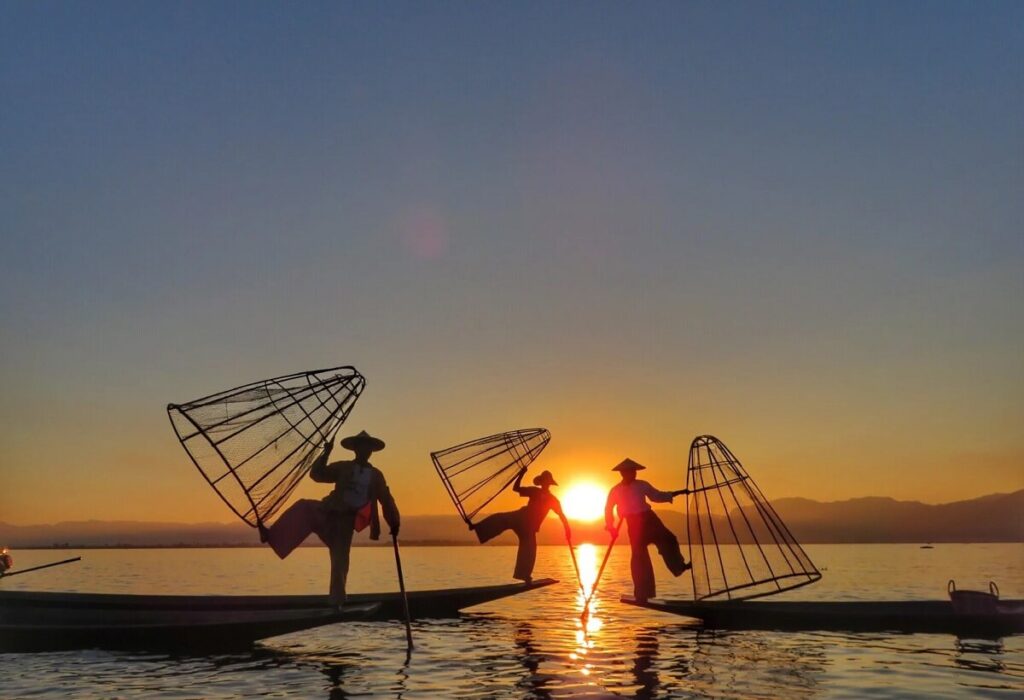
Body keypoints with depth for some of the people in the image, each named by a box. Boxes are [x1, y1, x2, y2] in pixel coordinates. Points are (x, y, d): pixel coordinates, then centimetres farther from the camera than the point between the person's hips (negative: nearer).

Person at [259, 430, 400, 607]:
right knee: (303, 507, -26)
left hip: (347, 520, 0)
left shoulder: (376, 475, 9)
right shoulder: (343, 467, 7)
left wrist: (394, 523, 10)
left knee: (340, 561, -2)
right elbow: (316, 474, -2)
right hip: (329, 512, 0)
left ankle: (337, 601, 8)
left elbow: (386, 500, 14)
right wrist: (326, 453, -14)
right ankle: (272, 537, -25)